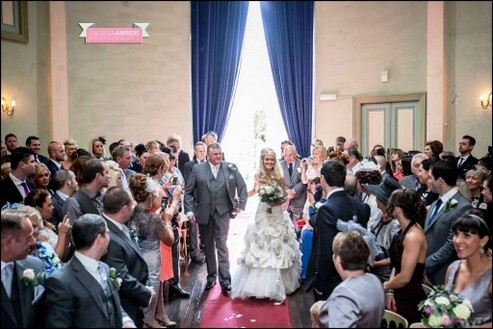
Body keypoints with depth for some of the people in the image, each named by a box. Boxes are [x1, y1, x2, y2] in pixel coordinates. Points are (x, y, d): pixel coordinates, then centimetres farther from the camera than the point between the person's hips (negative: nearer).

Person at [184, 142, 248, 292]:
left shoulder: (231, 168, 1)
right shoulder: (197, 169, 1)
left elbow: (242, 187, 6)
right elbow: (188, 192, 2)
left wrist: (240, 206, -1)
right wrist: (189, 210, -7)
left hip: (223, 212, -2)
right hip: (203, 212, 2)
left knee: (222, 245, -6)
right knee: (208, 246, 12)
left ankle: (225, 280, 0)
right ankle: (211, 277, 25)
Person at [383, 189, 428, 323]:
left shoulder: (413, 236, -24)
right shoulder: (404, 231, 4)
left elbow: (404, 277, -23)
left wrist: (385, 286, -5)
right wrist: (390, 290, -4)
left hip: (410, 301, -8)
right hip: (399, 296, 8)